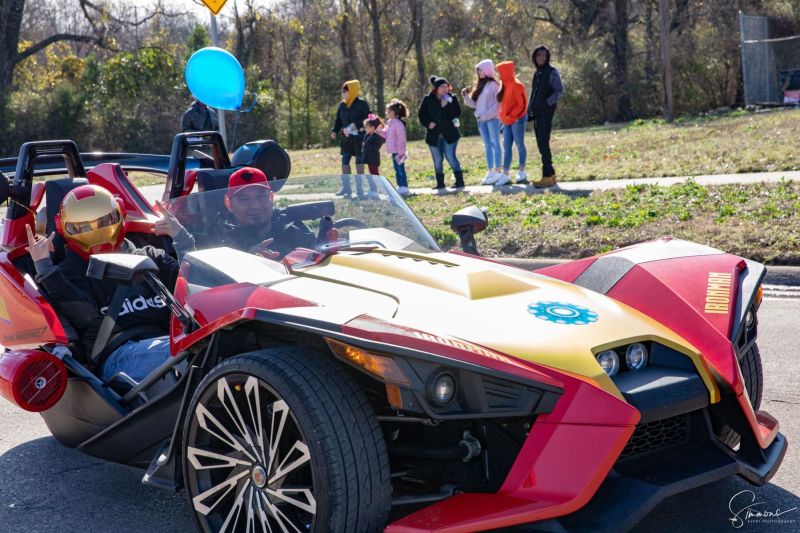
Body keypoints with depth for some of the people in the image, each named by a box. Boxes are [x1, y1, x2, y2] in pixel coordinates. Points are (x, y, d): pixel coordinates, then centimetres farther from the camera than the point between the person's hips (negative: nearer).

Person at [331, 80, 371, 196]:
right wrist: (334, 131, -2)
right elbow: (338, 120, 13)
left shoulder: (362, 103, -8)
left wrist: (356, 125, -22)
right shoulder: (342, 105, 9)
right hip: (346, 138, 5)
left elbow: (368, 118, -11)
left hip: (359, 137, -5)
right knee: (345, 161, 2)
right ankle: (346, 188, 7)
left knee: (359, 161, 3)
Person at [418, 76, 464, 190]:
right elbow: (421, 114, 5)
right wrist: (428, 124, -11)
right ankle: (440, 183, 16)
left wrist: (447, 106, -22)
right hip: (434, 134, 2)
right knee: (437, 160, 7)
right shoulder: (428, 99, 2)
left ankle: (459, 181, -2)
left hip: (449, 134, -2)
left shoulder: (452, 98, 1)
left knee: (451, 157, -9)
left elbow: (457, 113, -9)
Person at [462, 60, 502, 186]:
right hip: (481, 120, 7)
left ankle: (497, 172, -4)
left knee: (495, 144, -4)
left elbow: (497, 104, -11)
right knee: (487, 146, 8)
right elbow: (474, 104, 17)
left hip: (492, 119, -7)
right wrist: (466, 96, 3)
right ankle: (490, 172, 11)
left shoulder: (494, 85, -5)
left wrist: (485, 115, -16)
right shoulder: (479, 86, 17)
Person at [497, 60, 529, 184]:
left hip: (517, 120, -8)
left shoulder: (516, 85, -13)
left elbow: (522, 104, -15)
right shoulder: (505, 85, 13)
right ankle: (505, 175, 4)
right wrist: (504, 116, 9)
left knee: (519, 145, 0)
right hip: (507, 121, 9)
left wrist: (512, 116, -17)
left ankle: (522, 172, 7)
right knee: (506, 146, 5)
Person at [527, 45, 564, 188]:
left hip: (546, 113, -8)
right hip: (537, 114, 8)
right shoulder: (537, 73, 18)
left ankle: (547, 176, -14)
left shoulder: (552, 72, -4)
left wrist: (546, 103, -16)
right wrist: (529, 111, 14)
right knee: (541, 144, 9)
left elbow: (560, 92, -12)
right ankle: (550, 174, 15)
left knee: (543, 144, -13)